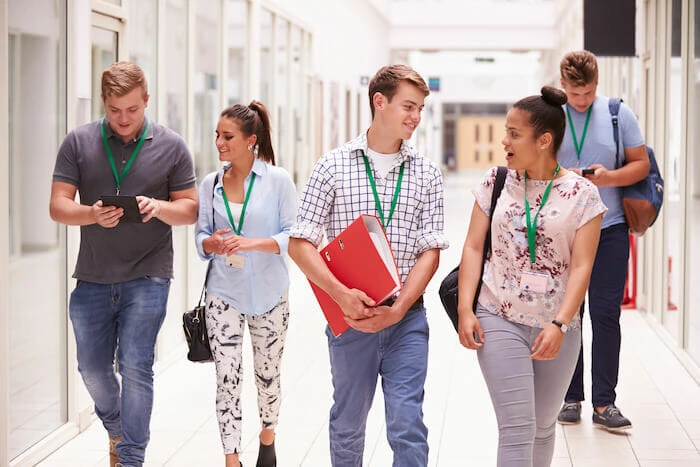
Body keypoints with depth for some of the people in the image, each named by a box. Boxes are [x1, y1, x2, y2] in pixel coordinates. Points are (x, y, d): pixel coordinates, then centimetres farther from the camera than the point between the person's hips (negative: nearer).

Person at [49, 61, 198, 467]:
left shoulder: (171, 147, 0)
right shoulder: (79, 143, 1)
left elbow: (190, 209, 2)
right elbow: (58, 206, -2)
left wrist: (159, 207, -19)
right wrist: (93, 214, -22)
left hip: (147, 277, -3)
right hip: (93, 278, 3)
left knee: (135, 367, -7)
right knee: (92, 369, 14)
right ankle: (116, 430, 41)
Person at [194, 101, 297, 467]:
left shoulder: (278, 180, -7)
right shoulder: (211, 184, 3)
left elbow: (292, 236, -9)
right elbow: (201, 237, 7)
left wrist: (253, 243, -24)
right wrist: (213, 243, -16)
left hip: (268, 293, -1)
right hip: (224, 294, 1)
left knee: (267, 374, 14)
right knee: (226, 378, -7)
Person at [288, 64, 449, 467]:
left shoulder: (427, 174, 5)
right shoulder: (333, 166, -1)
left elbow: (430, 251, 0)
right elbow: (301, 244, -4)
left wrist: (398, 309, -14)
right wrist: (342, 293, -19)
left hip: (406, 317, 1)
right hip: (349, 315, 0)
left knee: (408, 426, -5)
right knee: (348, 423, 13)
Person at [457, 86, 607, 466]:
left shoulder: (581, 194, -3)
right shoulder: (496, 183, 2)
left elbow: (581, 267, -8)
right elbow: (473, 248, 2)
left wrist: (559, 325, -18)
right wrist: (465, 310, -7)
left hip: (556, 328, 1)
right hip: (500, 322, 0)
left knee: (544, 426, 14)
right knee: (517, 427, -9)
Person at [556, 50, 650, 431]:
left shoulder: (619, 114, 3)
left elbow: (641, 164, 5)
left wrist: (610, 177, -14)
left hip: (609, 229, 0)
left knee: (606, 314, -2)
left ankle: (604, 403, 2)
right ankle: (570, 398, 13)